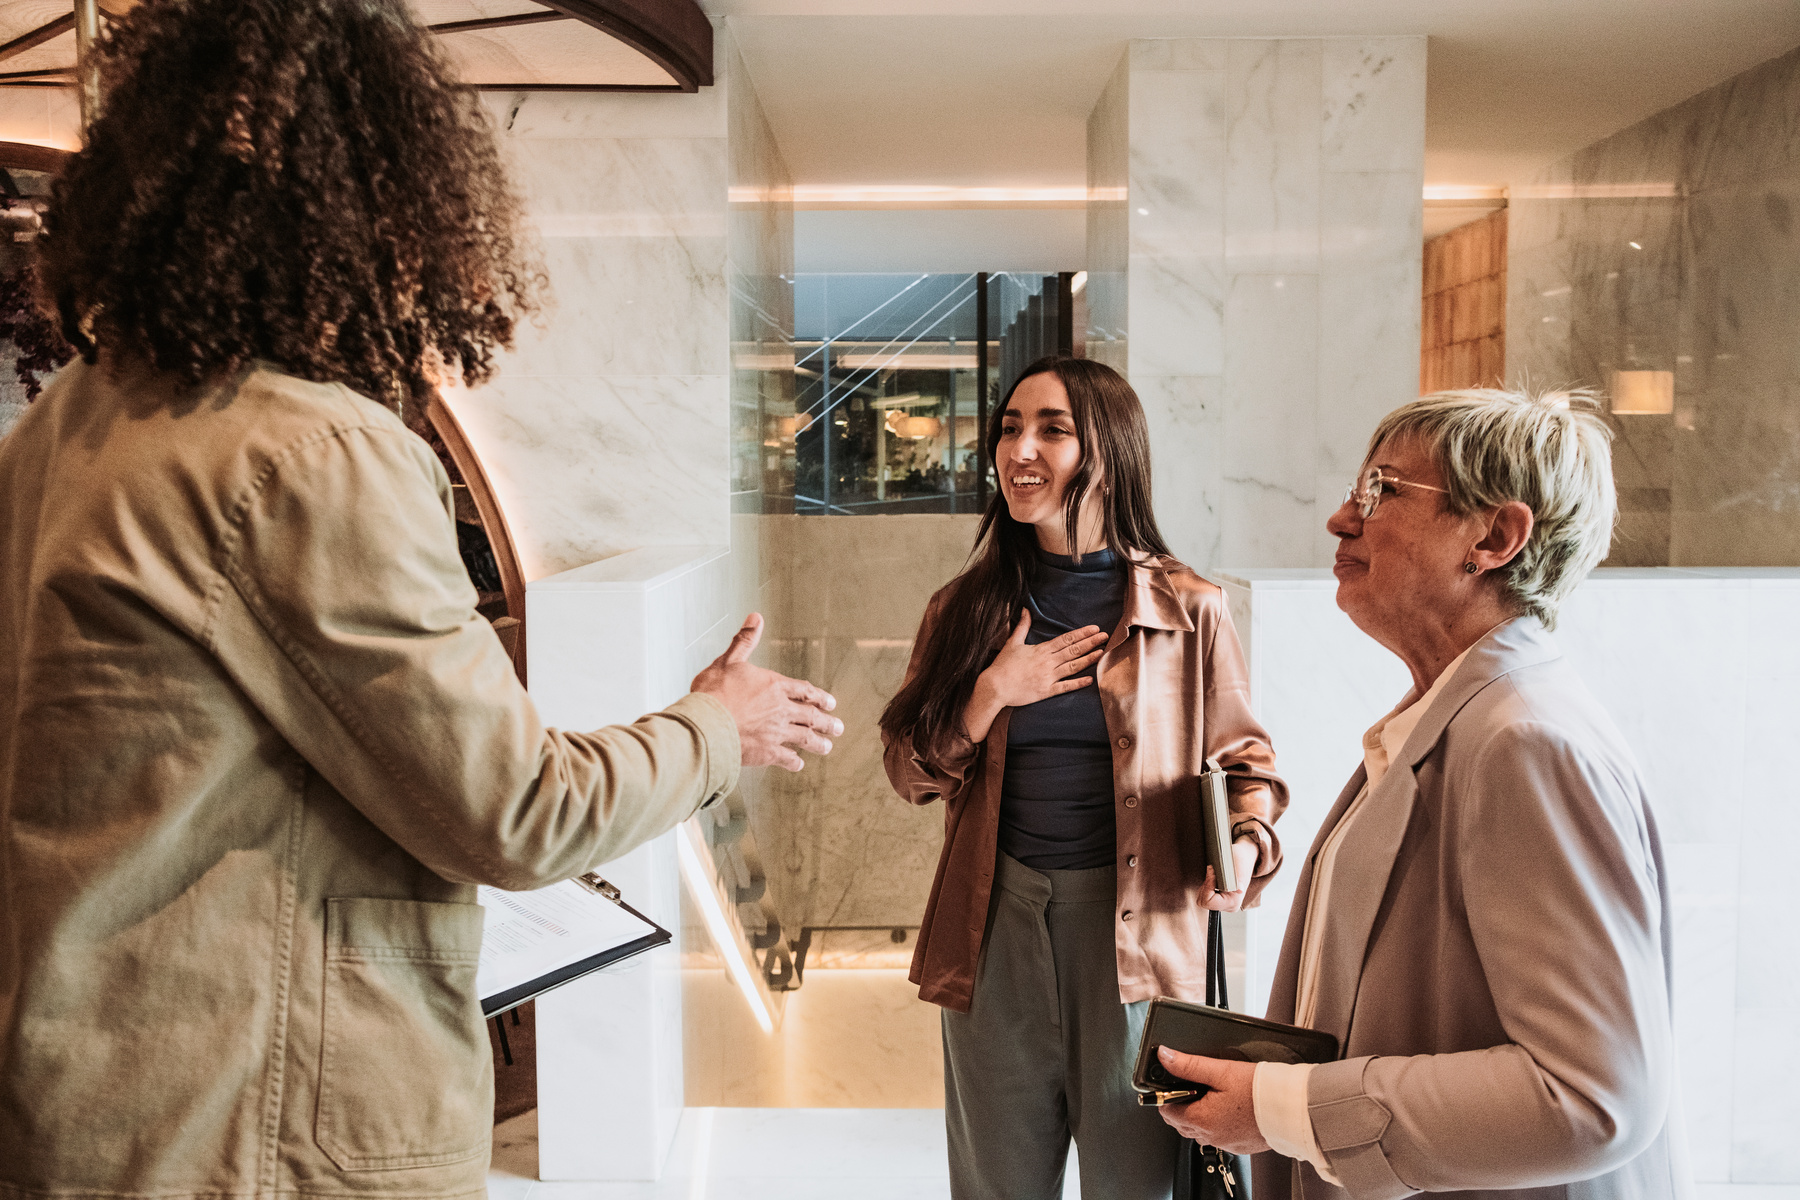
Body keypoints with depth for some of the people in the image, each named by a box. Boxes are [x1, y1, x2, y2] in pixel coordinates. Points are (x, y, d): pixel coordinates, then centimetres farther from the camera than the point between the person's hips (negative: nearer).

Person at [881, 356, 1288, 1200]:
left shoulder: (1187, 611, -2)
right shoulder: (966, 609, 6)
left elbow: (1243, 759, 6)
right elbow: (912, 775, 6)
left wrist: (1245, 845, -13)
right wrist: (992, 694, -9)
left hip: (1135, 919, -2)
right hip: (994, 920, 3)